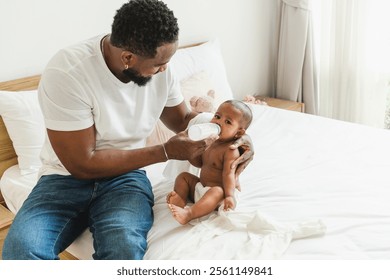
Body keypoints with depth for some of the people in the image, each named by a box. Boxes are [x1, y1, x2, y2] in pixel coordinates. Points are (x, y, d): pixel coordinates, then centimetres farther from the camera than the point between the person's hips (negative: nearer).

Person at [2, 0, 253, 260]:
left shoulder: (159, 66, -7)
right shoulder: (66, 73, -22)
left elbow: (183, 119, 13)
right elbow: (82, 165, -19)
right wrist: (165, 152, -19)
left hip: (126, 175, 2)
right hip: (68, 177, -1)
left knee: (123, 244, -32)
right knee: (21, 247, -30)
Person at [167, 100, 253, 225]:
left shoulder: (231, 151, -18)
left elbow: (228, 174, -27)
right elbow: (199, 163, 16)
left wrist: (229, 196, -39)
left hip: (218, 190, -9)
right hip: (200, 186, 9)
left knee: (217, 192, -38)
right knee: (183, 176, 7)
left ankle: (188, 214, -57)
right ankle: (179, 201, -20)